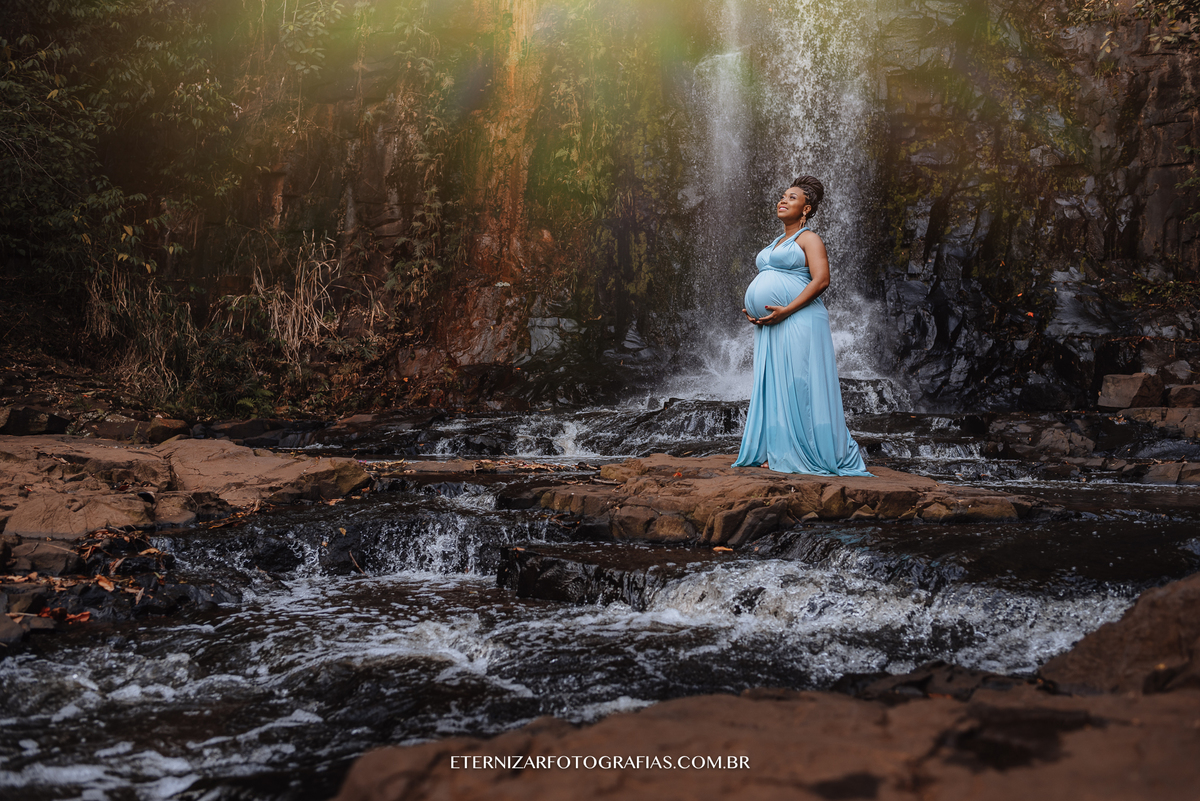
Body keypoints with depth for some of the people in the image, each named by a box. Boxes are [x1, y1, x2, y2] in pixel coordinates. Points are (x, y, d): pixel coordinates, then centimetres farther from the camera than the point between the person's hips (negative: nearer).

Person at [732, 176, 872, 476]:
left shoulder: (809, 239, -2)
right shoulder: (775, 244, 24)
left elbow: (821, 280, -14)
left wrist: (786, 310, -20)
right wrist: (752, 310, 9)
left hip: (800, 323, -8)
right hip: (771, 326, 8)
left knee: (800, 385, -8)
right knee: (775, 387, 5)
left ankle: (812, 453, -4)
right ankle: (779, 451, 9)